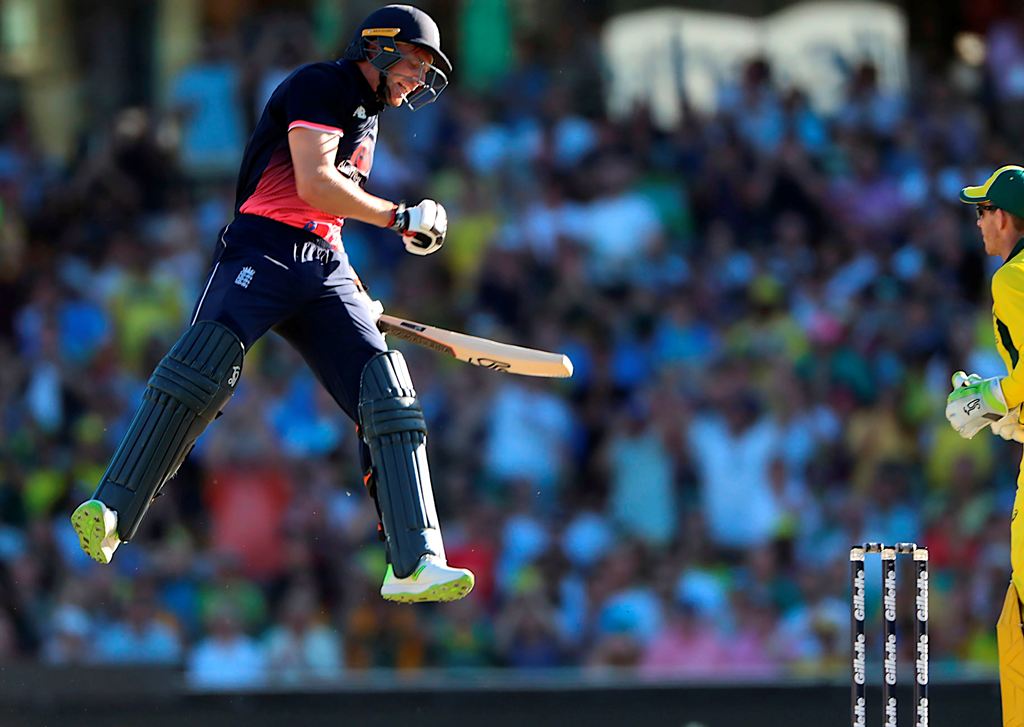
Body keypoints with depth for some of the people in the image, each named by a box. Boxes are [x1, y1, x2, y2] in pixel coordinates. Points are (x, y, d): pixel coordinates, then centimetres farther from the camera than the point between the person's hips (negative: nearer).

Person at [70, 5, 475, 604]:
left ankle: (415, 565, -10)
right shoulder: (321, 85, -1)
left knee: (388, 396, -6)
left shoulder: (366, 121, 28)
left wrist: (356, 296, 27)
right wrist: (402, 218, -9)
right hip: (264, 250, -8)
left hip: (325, 268, 8)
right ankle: (111, 514, -32)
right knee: (205, 364, -28)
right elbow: (312, 184, -14)